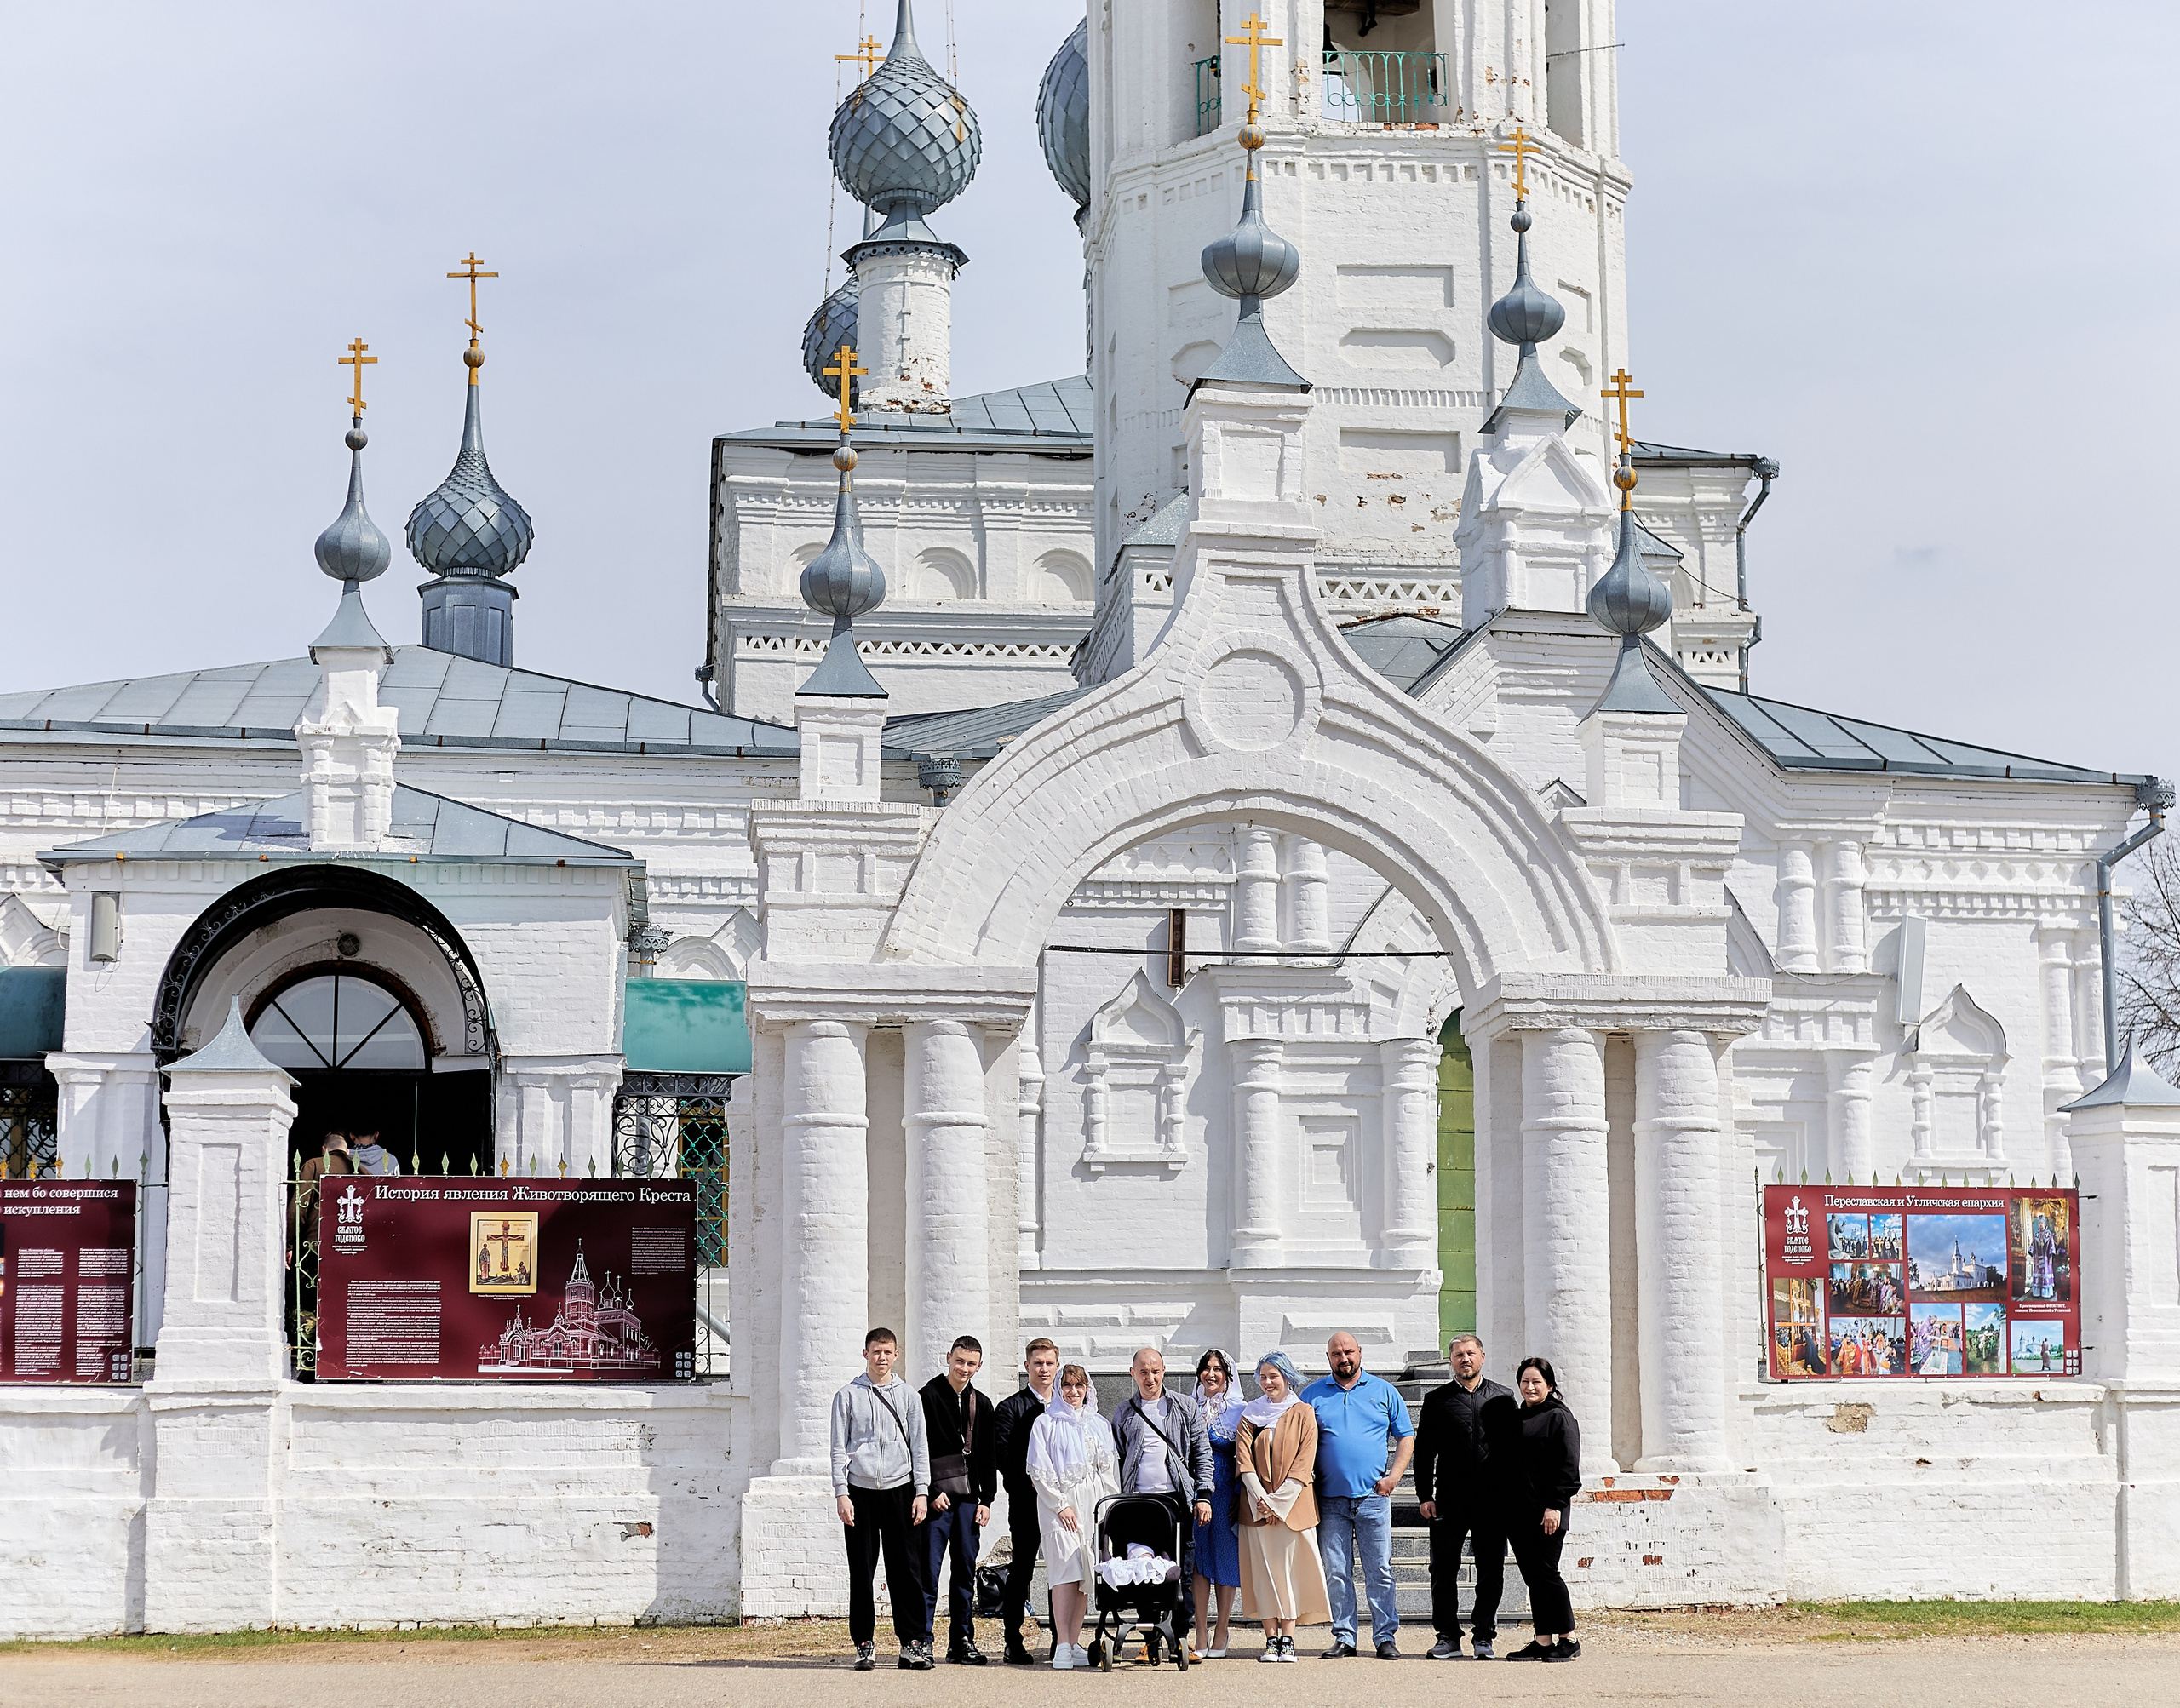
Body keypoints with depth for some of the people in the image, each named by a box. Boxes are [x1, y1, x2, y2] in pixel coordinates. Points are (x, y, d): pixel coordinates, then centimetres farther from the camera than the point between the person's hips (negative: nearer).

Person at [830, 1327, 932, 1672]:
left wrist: (921, 1492, 2)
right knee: (861, 1571, 0)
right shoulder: (848, 1396, 6)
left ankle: (912, 1642, 3)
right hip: (860, 1491, -1)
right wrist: (842, 1494, -4)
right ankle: (864, 1644, 6)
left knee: (905, 1568, -1)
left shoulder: (908, 1396, 11)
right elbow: (839, 1448, 5)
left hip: (899, 1489, 1)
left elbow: (920, 1446, 10)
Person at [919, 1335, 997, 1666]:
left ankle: (962, 1641, 12)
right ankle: (923, 1641, -3)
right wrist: (931, 1492, -12)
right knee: (929, 1570, -6)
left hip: (969, 1498, 5)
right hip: (937, 1496, -5)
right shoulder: (929, 1396, -1)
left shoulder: (982, 1404, 14)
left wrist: (987, 1499, 7)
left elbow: (989, 1458, 15)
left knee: (966, 1571, 7)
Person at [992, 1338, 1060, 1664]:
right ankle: (1014, 1644, 2)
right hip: (1026, 1502, -4)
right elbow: (1001, 1454, -7)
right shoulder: (1011, 1408, 1)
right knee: (1021, 1572, -2)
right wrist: (1030, 1481, -12)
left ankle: (1062, 1641, 12)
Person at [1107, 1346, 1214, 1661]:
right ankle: (1150, 1641, 2)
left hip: (1178, 1499, -1)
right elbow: (1115, 1460, 17)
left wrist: (1203, 1496, 2)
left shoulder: (1185, 1407, 11)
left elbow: (1202, 1454, 10)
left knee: (1181, 1571, -3)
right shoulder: (1123, 1412, 14)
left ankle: (1180, 1638, 3)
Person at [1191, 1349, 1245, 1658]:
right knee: (1198, 1557, 0)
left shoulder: (1240, 1410, 3)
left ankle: (1221, 1634, 6)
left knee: (1226, 1556, 0)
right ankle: (1201, 1631, 4)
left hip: (1226, 1490, -2)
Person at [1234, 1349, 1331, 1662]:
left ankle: (1288, 1640, -4)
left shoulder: (1303, 1414, 3)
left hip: (1294, 1503, -2)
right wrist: (1260, 1499, -11)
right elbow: (1244, 1460, 2)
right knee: (1263, 1570, -1)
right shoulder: (1251, 1415, 10)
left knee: (1290, 1567, -5)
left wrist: (1279, 1502, -11)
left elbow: (1304, 1461, -4)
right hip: (1257, 1504, 2)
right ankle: (1271, 1639, 1)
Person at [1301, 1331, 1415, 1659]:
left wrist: (1394, 1475, -4)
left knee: (1380, 1572, -2)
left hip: (1373, 1497, -1)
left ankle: (1386, 1638, 2)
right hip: (1330, 1499, 1)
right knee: (1336, 1573, 2)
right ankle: (1344, 1638, 8)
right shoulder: (1313, 1395, 10)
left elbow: (1406, 1437, 10)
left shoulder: (1384, 1391, 9)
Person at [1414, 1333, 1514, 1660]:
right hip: (1449, 1498, 0)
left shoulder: (1503, 1397, 10)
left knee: (1491, 1571, 3)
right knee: (1443, 1569, 0)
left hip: (1493, 1498, 0)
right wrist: (1424, 1495, -2)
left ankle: (1484, 1636, 11)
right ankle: (1448, 1637, 8)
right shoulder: (1437, 1400, 8)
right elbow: (1423, 1450, 7)